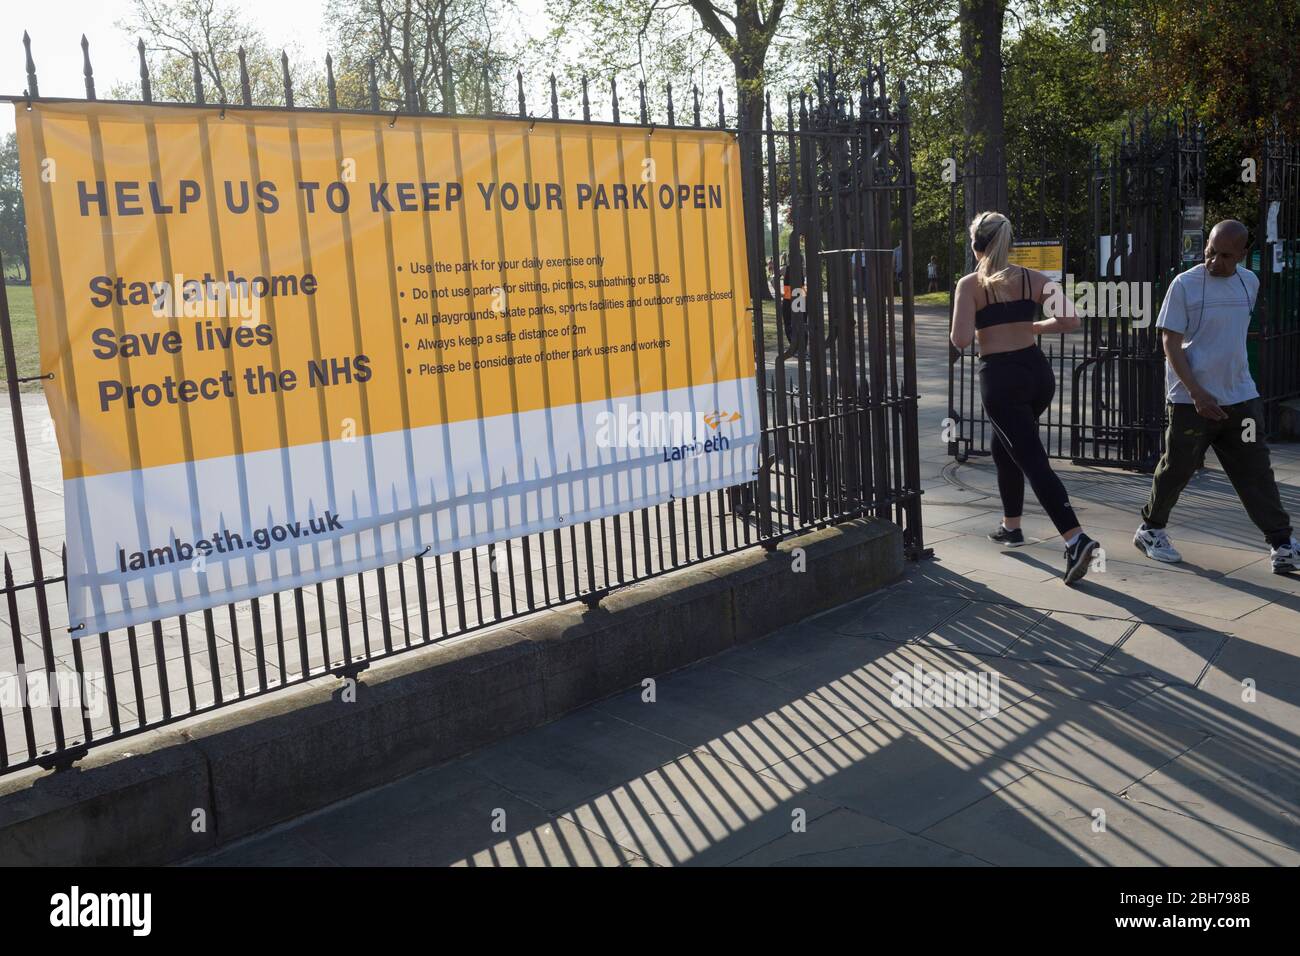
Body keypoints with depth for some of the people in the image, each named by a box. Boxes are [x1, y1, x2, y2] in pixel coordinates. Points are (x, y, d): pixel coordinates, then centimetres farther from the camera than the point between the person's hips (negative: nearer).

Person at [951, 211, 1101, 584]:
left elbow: (961, 340, -17)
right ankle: (1011, 526, 36)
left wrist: (964, 329, 6)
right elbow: (1071, 320, -1)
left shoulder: (970, 284, -7)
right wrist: (1032, 326, 14)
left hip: (1001, 378, -6)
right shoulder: (1032, 278, 6)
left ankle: (1076, 539, -20)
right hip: (1038, 373, 6)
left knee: (1034, 461, -7)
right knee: (1003, 448, 26)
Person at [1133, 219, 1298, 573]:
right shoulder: (1185, 285, -10)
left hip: (1240, 398, 4)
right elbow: (1171, 343, -11)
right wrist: (1197, 392, -19)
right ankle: (1151, 529, 25)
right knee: (1176, 469, 6)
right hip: (1191, 399, -4)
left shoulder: (1250, 282, 7)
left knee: (1256, 472, 3)